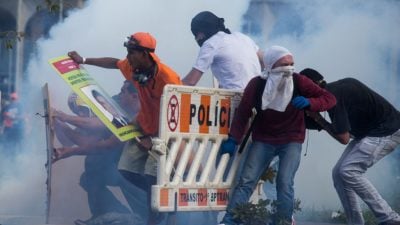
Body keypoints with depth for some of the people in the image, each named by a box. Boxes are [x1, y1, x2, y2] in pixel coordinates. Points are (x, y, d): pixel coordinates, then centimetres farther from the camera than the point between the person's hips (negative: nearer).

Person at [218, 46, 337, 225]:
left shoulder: (298, 82, -16)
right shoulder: (256, 84, -14)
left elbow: (330, 99, -13)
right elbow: (243, 112, -5)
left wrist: (309, 102, -33)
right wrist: (233, 139, -14)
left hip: (291, 141, -1)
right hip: (263, 139, 1)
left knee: (284, 183, -17)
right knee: (246, 181, -7)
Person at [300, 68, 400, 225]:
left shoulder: (333, 97, -21)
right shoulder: (338, 87, 7)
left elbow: (344, 138, -19)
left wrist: (318, 118, -8)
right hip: (370, 131, 10)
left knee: (348, 171, -20)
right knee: (339, 173, 3)